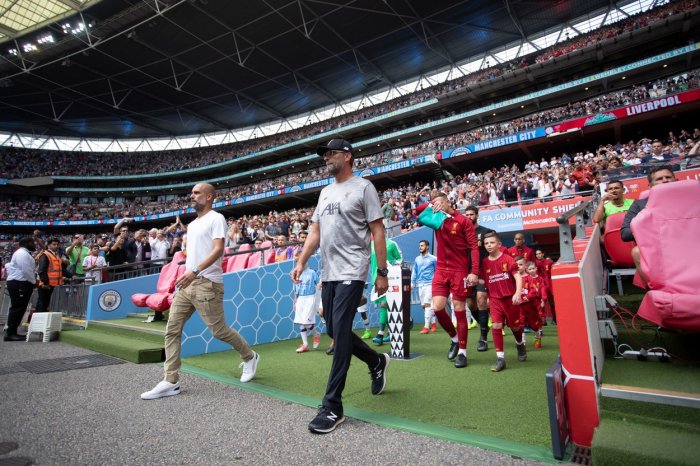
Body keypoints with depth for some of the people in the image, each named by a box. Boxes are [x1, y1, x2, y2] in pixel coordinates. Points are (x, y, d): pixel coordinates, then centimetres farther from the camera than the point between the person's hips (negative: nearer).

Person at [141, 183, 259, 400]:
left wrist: (195, 271, -27)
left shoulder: (216, 219, -7)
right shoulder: (192, 225, 20)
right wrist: (186, 275, 21)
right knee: (172, 329, 2)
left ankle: (250, 357, 22)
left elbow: (218, 250, -18)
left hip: (206, 284, -8)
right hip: (187, 284, 8)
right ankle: (170, 381, 9)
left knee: (219, 330, -1)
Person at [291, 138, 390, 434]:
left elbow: (377, 231, -6)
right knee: (335, 332, 13)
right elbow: (315, 231, 17)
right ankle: (377, 362, 38)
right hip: (328, 273, 8)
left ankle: (332, 407, 0)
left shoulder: (363, 187, -2)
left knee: (340, 332, -11)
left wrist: (382, 272, -10)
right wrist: (301, 262, 5)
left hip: (351, 272, -8)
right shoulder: (325, 192, 19)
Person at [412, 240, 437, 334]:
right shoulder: (417, 259, 11)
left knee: (427, 304, -11)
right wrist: (412, 283, 10)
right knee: (424, 305, 9)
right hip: (420, 284, 5)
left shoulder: (433, 259, -1)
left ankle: (426, 326, -8)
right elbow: (414, 272, 15)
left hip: (429, 284, -5)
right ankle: (433, 323, 26)